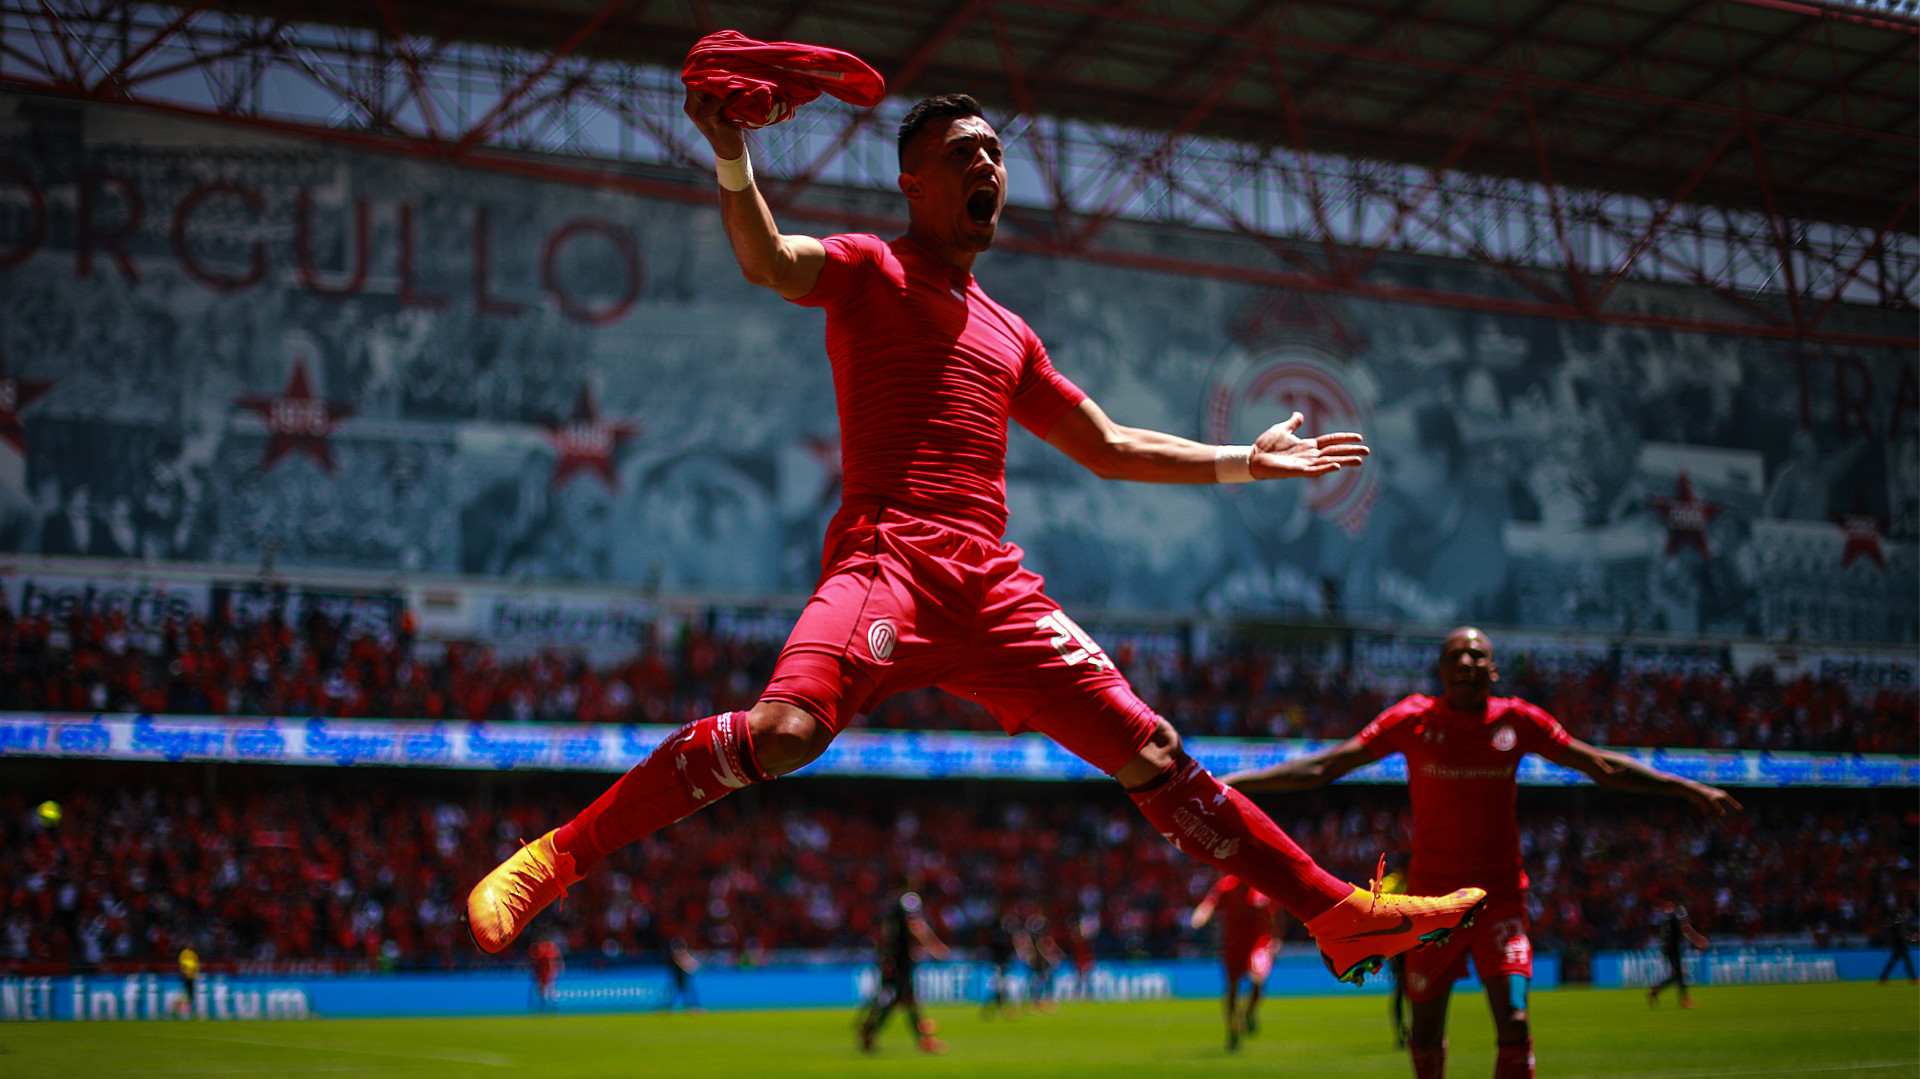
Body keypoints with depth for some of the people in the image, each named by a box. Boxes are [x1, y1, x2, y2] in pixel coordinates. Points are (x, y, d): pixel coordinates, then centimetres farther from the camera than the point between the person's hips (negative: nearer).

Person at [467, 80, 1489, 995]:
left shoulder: (1009, 337, 27)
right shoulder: (869, 269, 10)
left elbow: (1110, 447, 35)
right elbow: (769, 262, -13)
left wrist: (1242, 461, 34)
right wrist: (731, 158, -30)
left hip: (991, 583, 5)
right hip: (886, 560, -5)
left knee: (1149, 749, 1)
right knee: (782, 729, -30)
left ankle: (1338, 914, 6)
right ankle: (551, 859, -21)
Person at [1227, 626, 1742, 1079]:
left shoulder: (1517, 720, -1)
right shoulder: (1414, 719, -5)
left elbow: (1603, 767, 8)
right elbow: (1322, 767, -3)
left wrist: (1688, 788, 7)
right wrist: (1229, 783, -9)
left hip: (1501, 896, 0)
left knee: (1514, 1026, -14)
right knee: (1426, 1037, 7)